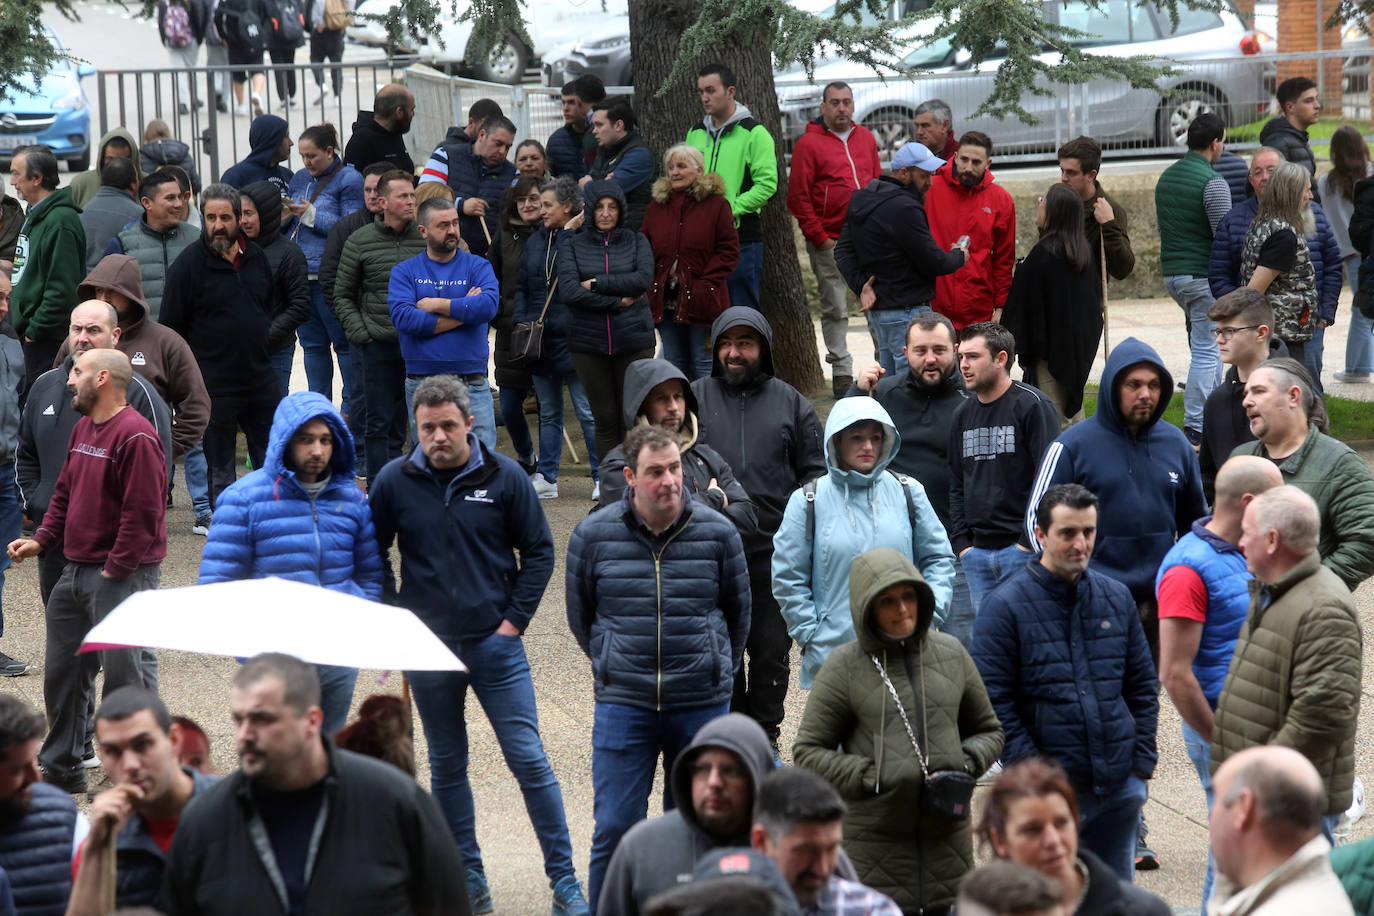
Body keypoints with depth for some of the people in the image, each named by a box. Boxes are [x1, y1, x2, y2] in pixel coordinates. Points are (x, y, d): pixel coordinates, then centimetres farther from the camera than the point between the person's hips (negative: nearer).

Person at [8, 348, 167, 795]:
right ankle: (61, 769, 26)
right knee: (61, 671, 14)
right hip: (77, 571, 10)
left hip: (123, 576, -10)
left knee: (124, 674, -6)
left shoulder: (135, 436, -16)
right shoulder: (83, 430, 14)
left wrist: (115, 570, -17)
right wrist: (41, 539, 9)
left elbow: (142, 512, -19)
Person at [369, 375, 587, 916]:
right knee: (447, 766, 10)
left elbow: (538, 551, 4)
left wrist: (515, 619, -3)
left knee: (530, 760, -4)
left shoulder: (504, 477, -4)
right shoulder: (395, 482, -1)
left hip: (495, 643, -2)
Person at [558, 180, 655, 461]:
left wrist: (596, 284, -10)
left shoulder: (637, 242, 9)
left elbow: (644, 279, -8)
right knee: (604, 418, 3)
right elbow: (569, 291, -9)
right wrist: (618, 302, -10)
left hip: (634, 339, 0)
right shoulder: (573, 246, 6)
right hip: (588, 341, 0)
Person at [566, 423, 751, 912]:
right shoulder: (593, 534, -3)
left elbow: (738, 613, 12)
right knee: (615, 831, -4)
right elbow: (580, 615, 12)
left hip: (703, 706, 1)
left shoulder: (717, 532, -2)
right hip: (623, 706, -1)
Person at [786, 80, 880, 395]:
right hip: (830, 243, -4)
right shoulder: (809, 144, -3)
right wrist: (819, 238, -9)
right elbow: (798, 197, -6)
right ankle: (841, 373, 7)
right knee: (835, 309, 1)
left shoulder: (866, 138, 13)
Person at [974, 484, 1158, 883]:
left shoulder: (1116, 597, 11)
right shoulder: (1005, 606, -5)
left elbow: (1143, 686, 17)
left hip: (1120, 788, 5)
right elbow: (994, 703, -8)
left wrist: (1142, 759, 6)